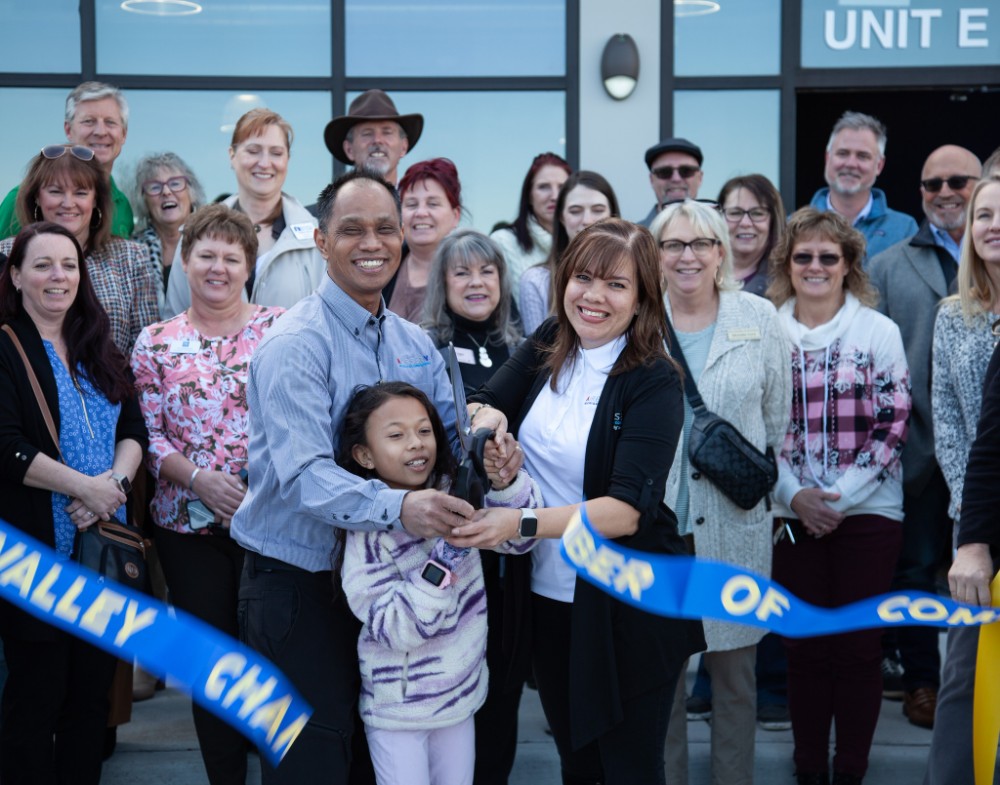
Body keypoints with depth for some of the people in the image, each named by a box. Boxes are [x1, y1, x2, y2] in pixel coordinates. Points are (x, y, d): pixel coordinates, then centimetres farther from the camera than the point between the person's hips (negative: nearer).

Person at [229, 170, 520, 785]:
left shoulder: (414, 343, 9)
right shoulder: (296, 346, -17)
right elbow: (304, 475, -28)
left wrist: (488, 431, -17)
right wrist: (397, 508, -44)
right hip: (299, 584, -7)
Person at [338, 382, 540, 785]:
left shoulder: (455, 494, -4)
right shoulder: (368, 532, -18)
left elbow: (520, 536, -10)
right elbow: (396, 628, -23)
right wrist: (445, 557, -31)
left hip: (461, 692, 5)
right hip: (398, 708, -5)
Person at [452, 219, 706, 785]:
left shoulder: (654, 383, -17)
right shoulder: (549, 346, 0)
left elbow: (626, 510, -26)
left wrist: (522, 524, -36)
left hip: (628, 607, -5)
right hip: (546, 595, 5)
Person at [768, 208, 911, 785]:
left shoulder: (879, 331, -1)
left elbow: (893, 425, -4)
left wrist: (841, 496, -12)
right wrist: (794, 494, -9)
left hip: (867, 512, -1)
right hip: (792, 512, 1)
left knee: (859, 646, 4)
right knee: (805, 644, 7)